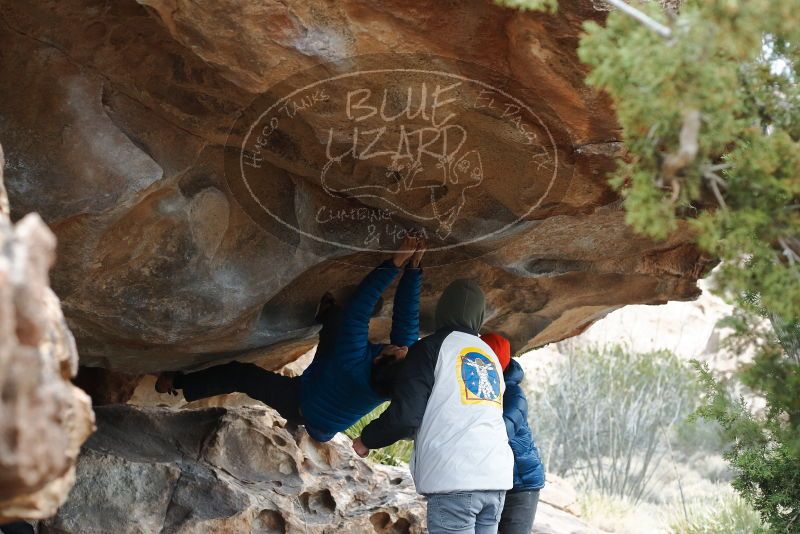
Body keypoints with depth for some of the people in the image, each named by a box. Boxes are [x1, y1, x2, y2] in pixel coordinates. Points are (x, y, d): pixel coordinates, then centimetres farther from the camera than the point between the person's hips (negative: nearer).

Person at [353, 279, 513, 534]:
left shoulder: (432, 347, 2)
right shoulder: (490, 355, 22)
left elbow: (405, 415, -7)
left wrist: (367, 439, 11)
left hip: (454, 480, -6)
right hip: (496, 477, 6)